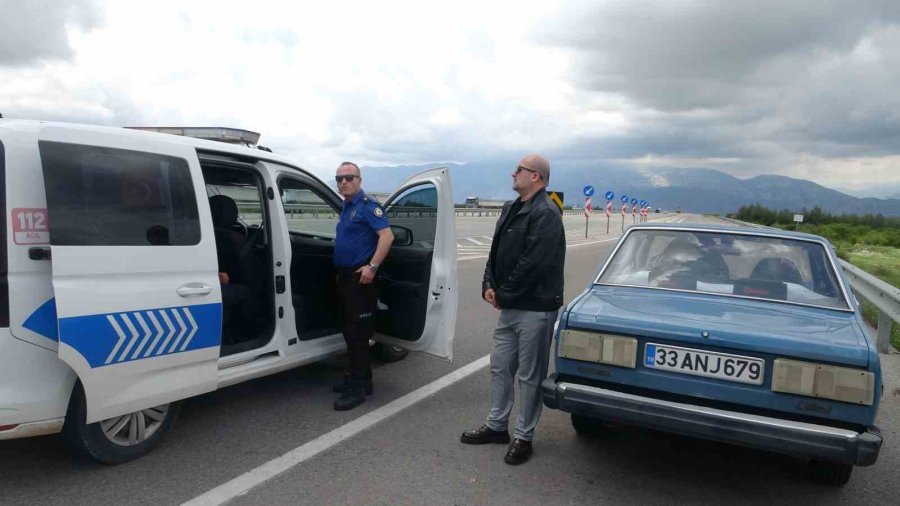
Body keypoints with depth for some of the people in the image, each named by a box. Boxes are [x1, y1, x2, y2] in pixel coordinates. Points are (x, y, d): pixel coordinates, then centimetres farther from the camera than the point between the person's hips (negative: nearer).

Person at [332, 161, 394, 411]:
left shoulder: (367, 205, -12)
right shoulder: (347, 207, 15)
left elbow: (387, 235, -23)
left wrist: (372, 266, -27)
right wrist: (341, 274, 13)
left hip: (360, 278, -9)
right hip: (345, 277, 9)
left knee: (357, 334, -5)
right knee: (350, 331, 15)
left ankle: (357, 388, 1)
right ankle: (359, 378, 27)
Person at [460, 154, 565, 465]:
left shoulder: (546, 215, -17)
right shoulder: (511, 209, 12)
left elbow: (532, 265, -24)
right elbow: (496, 252, 14)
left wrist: (504, 295, -15)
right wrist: (489, 286, 0)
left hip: (535, 309, -9)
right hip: (510, 307, 9)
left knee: (530, 376, 4)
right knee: (500, 367, 17)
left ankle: (524, 437, 18)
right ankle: (496, 426, 32)